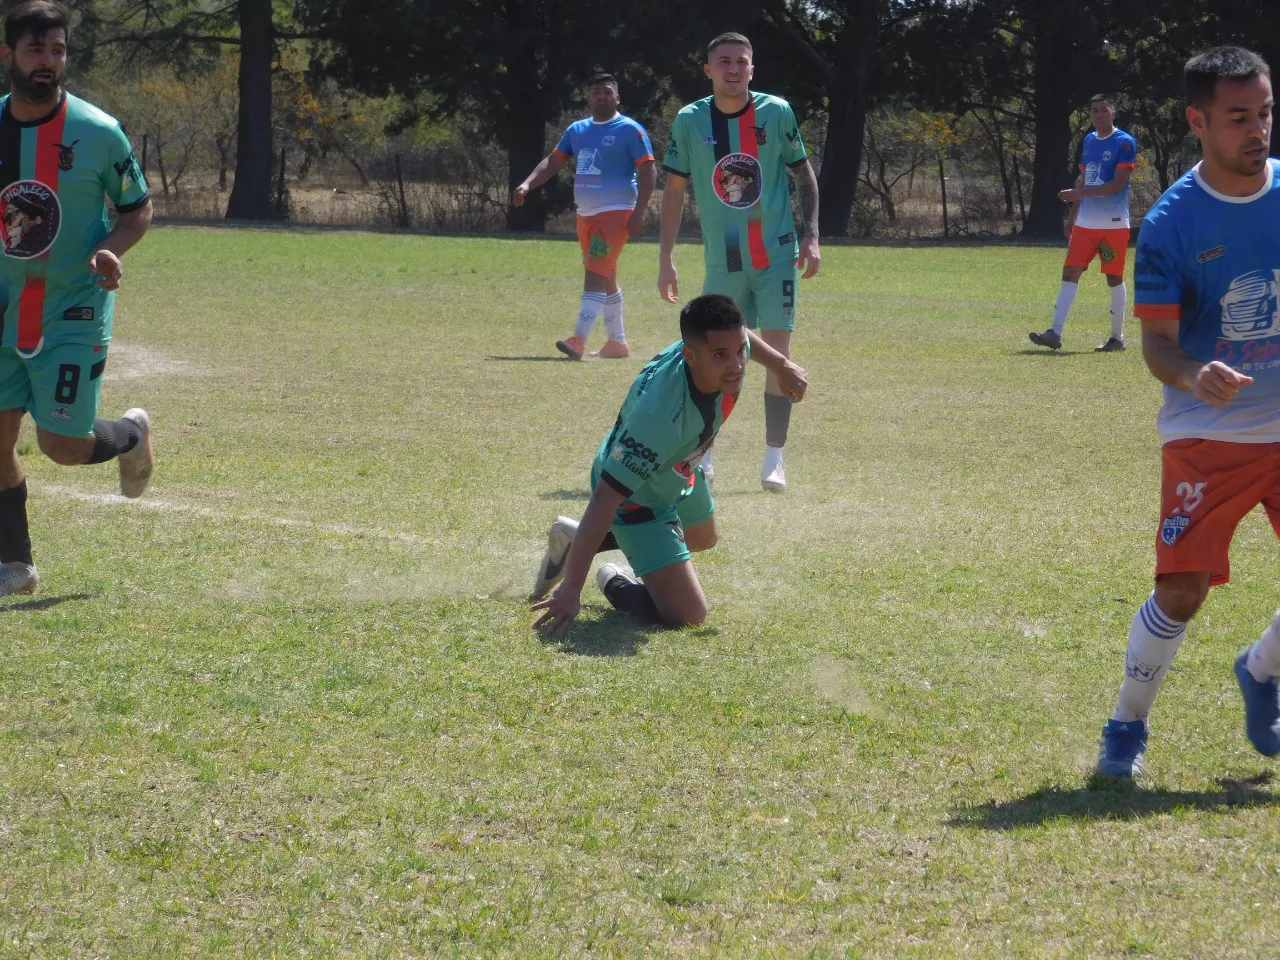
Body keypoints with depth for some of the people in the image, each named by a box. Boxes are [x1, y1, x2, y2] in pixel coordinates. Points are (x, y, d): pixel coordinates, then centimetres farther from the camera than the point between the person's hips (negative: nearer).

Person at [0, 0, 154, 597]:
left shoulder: (97, 133, -9)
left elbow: (138, 208, 2)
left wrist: (111, 250, -18)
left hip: (74, 310, -4)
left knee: (61, 445, -5)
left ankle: (131, 436, 30)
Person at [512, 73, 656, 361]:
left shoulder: (629, 130, -6)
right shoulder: (577, 130, 13)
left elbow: (648, 172, -9)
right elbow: (553, 161, 15)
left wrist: (638, 213, -18)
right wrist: (527, 185, -2)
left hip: (616, 212, -8)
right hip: (586, 214, 8)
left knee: (596, 274, -17)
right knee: (605, 278, 15)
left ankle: (579, 340, -26)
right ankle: (617, 342, 24)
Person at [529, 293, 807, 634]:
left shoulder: (724, 344, -28)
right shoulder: (660, 417, -47)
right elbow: (606, 497, -46)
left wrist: (780, 365, 12)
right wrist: (571, 588, -48)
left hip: (680, 472, 8)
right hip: (637, 500, -8)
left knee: (702, 539, 37)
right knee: (687, 614, -17)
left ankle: (573, 539, 43)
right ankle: (615, 583, 13)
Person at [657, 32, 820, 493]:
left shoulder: (776, 113, -5)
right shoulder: (690, 121, -3)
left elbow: (804, 174, 6)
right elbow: (674, 190, 4)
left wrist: (811, 235, -3)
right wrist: (666, 259, 1)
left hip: (776, 256, -1)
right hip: (722, 261, 1)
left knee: (777, 350, -7)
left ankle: (774, 458, 0)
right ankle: (703, 454, 20)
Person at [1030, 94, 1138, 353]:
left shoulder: (1124, 143, -8)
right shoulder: (1088, 141, 14)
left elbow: (1118, 184, -16)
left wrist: (1080, 194, -21)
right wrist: (1072, 215, 17)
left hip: (1113, 223, -6)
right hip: (1085, 223, 6)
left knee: (1114, 278, 2)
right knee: (1070, 272, -3)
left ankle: (1117, 337, 12)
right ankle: (1055, 333, -8)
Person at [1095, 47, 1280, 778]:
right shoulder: (1171, 222, -11)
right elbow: (1157, 341, -13)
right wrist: (1193, 377, -33)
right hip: (1208, 435, -3)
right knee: (1183, 587, -10)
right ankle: (1127, 726, 11)